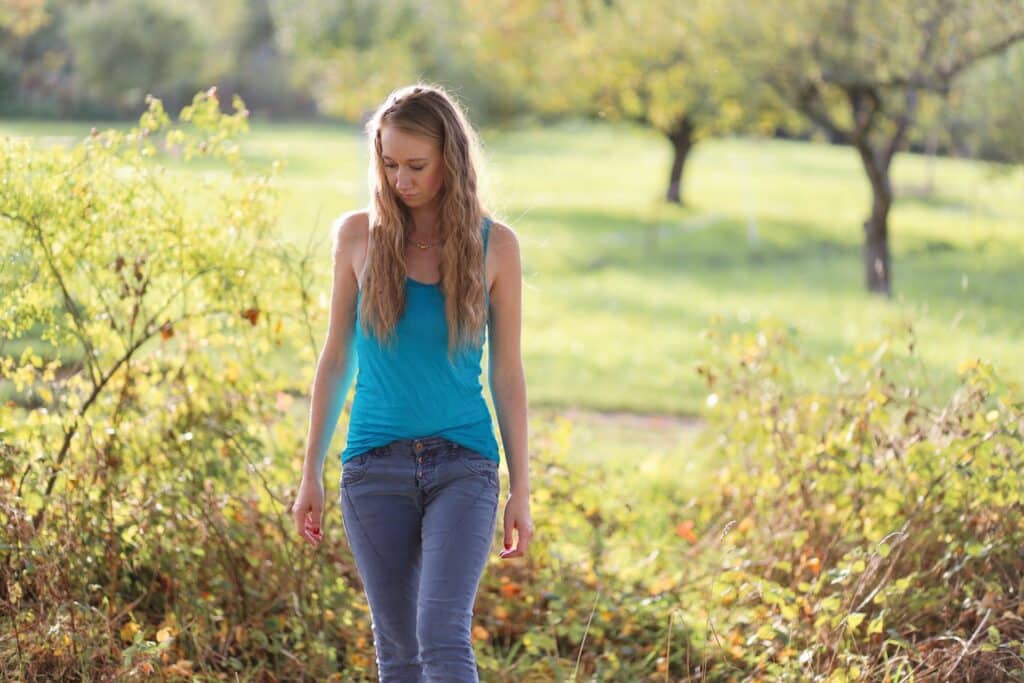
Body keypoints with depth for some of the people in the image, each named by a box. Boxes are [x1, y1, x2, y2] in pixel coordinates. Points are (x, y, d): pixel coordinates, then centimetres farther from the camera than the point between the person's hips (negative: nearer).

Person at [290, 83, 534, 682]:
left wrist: (522, 490, 2)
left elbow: (508, 373, 4)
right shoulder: (359, 235, 3)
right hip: (376, 468, 2)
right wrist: (311, 473, 8)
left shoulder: (495, 245, 0)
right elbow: (338, 359, 9)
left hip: (464, 467, -2)